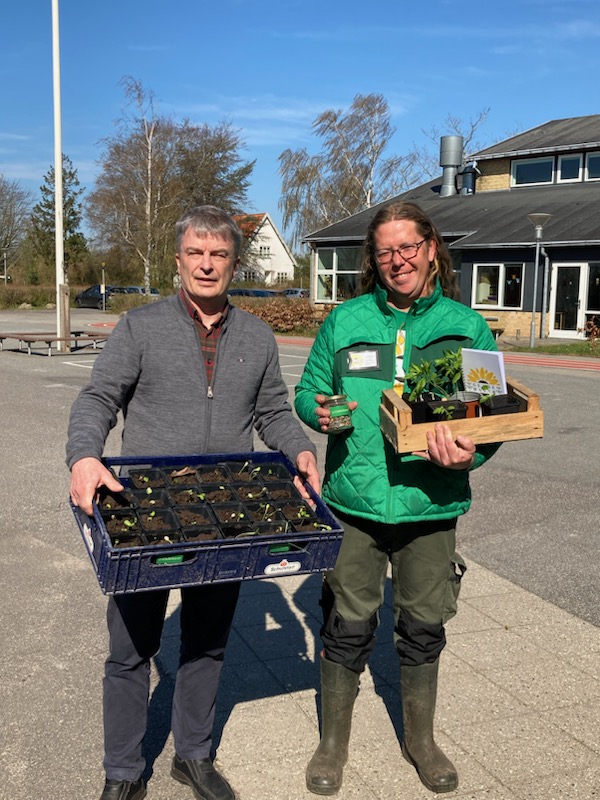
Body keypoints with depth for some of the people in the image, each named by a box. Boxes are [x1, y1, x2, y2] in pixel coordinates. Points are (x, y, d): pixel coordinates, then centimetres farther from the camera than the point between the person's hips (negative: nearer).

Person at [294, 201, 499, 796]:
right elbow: (307, 390, 8)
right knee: (347, 626, 9)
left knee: (423, 628, 16)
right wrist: (319, 410, -15)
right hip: (354, 502, 0)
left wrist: (469, 454, -20)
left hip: (430, 506, 1)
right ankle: (333, 742, 33)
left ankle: (420, 739, 40)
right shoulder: (345, 320, 2)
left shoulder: (467, 327, 1)